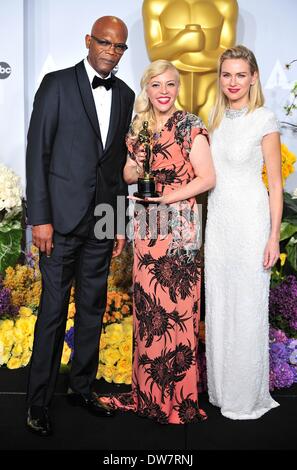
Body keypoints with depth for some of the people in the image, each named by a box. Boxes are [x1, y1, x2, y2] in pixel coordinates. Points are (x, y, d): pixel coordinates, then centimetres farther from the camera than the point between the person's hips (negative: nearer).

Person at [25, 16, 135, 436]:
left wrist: (122, 223, 10)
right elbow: (37, 151, -6)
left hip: (103, 220, 5)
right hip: (62, 216, -4)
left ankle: (82, 388, 27)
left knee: (94, 307, 12)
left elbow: (122, 162, 13)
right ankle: (39, 401, 16)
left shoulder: (125, 95, 11)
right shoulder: (57, 84, -2)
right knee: (53, 310, 2)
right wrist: (39, 217, -12)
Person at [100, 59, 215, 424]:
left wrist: (167, 197, -16)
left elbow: (207, 178, -8)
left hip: (178, 227, -5)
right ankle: (147, 392, 23)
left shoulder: (190, 126, -3)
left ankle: (179, 399, 11)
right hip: (145, 227, 6)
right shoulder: (138, 127, 13)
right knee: (146, 308, 9)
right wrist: (138, 166, -3)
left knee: (176, 310, -3)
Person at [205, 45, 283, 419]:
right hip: (217, 219, 6)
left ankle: (247, 396, 21)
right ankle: (221, 388, 30)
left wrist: (274, 236, -12)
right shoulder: (216, 117, 10)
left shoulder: (264, 119, -8)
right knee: (217, 306, 12)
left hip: (249, 220, -6)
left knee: (247, 309, 3)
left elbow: (276, 182, -8)